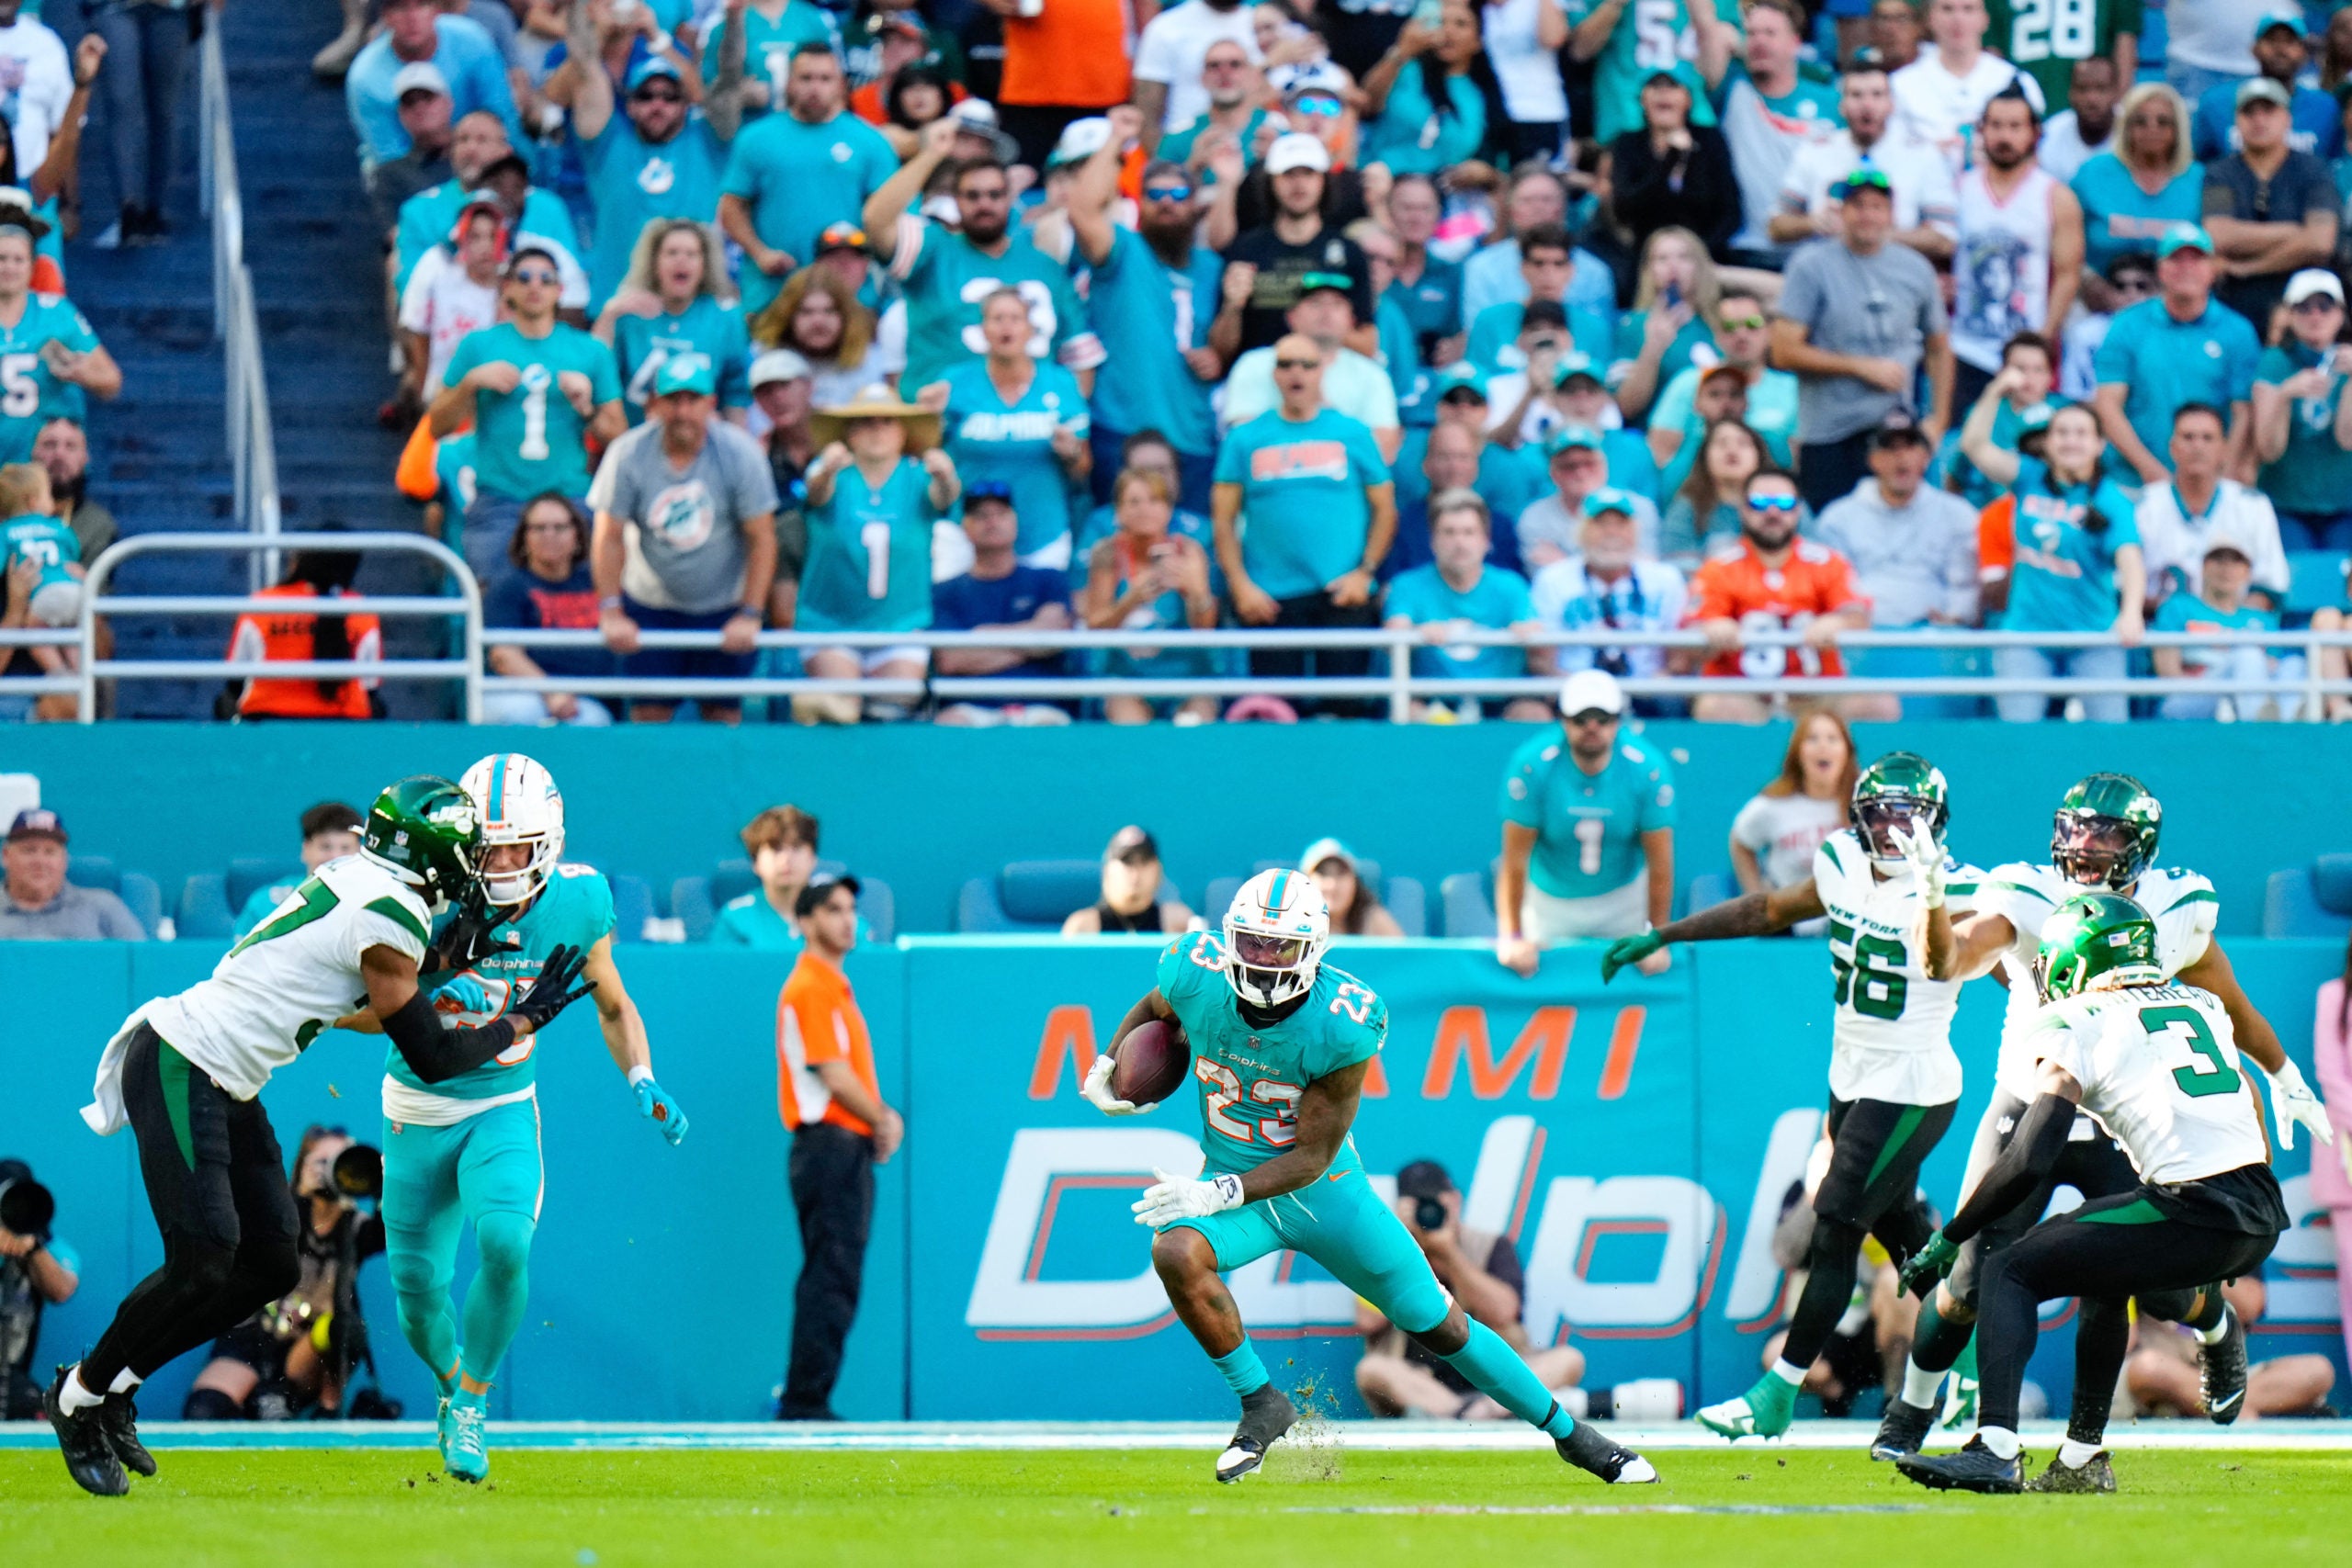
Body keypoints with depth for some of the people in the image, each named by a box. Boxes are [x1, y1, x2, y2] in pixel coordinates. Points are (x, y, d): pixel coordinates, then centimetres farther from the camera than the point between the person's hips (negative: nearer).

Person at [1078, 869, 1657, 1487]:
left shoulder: (1342, 1025, -26)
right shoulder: (1197, 978, -18)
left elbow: (1312, 1156, -22)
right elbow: (1154, 1009, 10)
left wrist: (1218, 1195, -33)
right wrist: (1106, 1065, -8)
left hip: (1325, 1187, -2)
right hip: (1232, 1185, 2)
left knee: (1438, 1322, 5)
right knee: (1176, 1252, -32)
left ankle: (1569, 1433, 25)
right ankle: (1260, 1403, -13)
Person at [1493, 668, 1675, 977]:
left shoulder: (1647, 768, -21)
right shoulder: (1532, 765, -24)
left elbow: (1660, 863, -14)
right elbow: (1514, 860, -20)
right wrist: (1512, 938, -21)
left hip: (1622, 898, 1)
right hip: (1550, 902, -1)